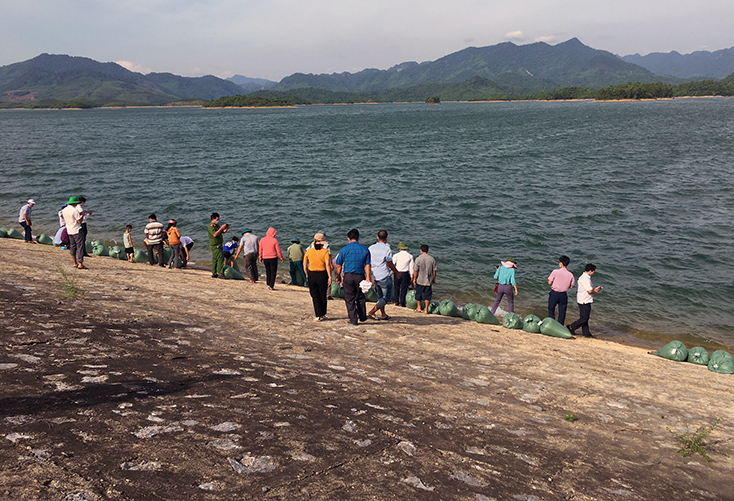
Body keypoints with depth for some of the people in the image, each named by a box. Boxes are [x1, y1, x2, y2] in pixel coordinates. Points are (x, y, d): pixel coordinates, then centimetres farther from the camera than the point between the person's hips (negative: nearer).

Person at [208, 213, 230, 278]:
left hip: (219, 245, 10)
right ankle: (220, 273, -16)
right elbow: (215, 234, -28)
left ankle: (214, 273, 17)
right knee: (220, 258, -14)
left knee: (215, 259, 12)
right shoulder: (210, 226, -14)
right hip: (215, 246, -9)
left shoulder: (217, 225, 14)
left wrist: (226, 229, -1)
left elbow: (223, 232, 19)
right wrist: (221, 228, -26)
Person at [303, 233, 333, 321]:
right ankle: (323, 314, 25)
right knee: (322, 295, 13)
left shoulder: (308, 251, 0)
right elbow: (327, 265, -13)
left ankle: (318, 315, 1)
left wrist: (307, 275, 15)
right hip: (322, 274, -1)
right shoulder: (325, 251, -8)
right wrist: (330, 277, -10)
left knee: (315, 296, 8)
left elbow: (304, 265, 3)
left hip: (311, 274, 1)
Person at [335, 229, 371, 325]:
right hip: (360, 276, 2)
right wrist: (368, 278, 1)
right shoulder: (365, 249, 1)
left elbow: (338, 265, 1)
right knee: (360, 298, 18)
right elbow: (368, 265, -1)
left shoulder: (344, 250, -4)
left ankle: (353, 320, 6)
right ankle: (362, 317, 28)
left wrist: (338, 277, 12)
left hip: (348, 276, -2)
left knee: (349, 299, 5)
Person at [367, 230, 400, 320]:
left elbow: (368, 263, 9)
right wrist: (397, 272, 6)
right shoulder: (387, 249, -14)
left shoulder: (371, 248, 3)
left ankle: (383, 314, 24)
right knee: (387, 297, 2)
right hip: (385, 276, -6)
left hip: (375, 276, 6)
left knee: (380, 296, 20)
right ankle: (372, 312, -9)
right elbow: (390, 264, -10)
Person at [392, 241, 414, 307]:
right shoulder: (410, 256, 0)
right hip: (405, 274, 0)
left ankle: (397, 302, 16)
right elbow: (411, 267, 2)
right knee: (404, 289, 6)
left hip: (397, 273, 0)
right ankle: (402, 303, 7)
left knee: (397, 288, 14)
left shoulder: (396, 255, -6)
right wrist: (411, 276, 9)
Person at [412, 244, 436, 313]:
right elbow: (434, 270, 0)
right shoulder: (432, 259, -5)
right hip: (428, 280, 1)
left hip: (420, 280, -1)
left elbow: (415, 270, -9)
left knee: (418, 294, 14)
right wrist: (434, 279, 13)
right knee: (427, 295, 8)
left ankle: (419, 308, 24)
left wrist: (414, 279, 2)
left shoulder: (418, 259, -12)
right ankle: (426, 309, 7)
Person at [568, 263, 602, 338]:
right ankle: (571, 327, 0)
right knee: (584, 318, -3)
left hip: (584, 301, 11)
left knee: (585, 318, 14)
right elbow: (590, 291, -26)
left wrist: (595, 289, 12)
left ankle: (586, 333, 19)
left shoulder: (583, 277, 14)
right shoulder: (585, 279, -20)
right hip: (584, 301, -11)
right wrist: (595, 291, -6)